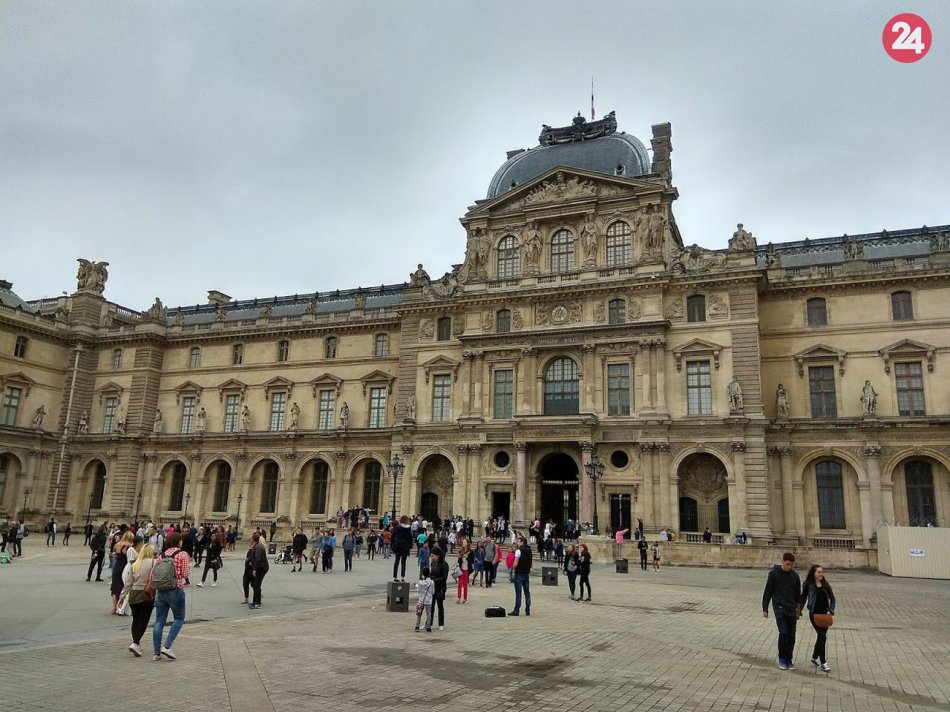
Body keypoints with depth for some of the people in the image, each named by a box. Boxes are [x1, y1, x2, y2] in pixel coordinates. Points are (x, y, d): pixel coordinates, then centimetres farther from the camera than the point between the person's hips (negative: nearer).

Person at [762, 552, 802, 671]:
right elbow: (767, 592, -2)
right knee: (784, 633, -14)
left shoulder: (795, 576, 6)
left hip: (792, 610, 4)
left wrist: (799, 610, 12)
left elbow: (798, 594, 16)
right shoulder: (774, 573, -6)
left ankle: (789, 660, 18)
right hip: (779, 608, -4)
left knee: (791, 636, 5)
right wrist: (765, 609, -3)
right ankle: (781, 659, 2)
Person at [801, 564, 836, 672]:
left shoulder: (825, 585, 6)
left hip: (824, 614, 5)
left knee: (821, 636, 13)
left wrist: (831, 610, -2)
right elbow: (803, 598, 0)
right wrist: (799, 611, -2)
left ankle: (815, 657, 32)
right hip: (814, 614, -5)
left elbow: (832, 598, 11)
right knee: (822, 636, -10)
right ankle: (823, 663, -4)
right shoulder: (808, 585, -6)